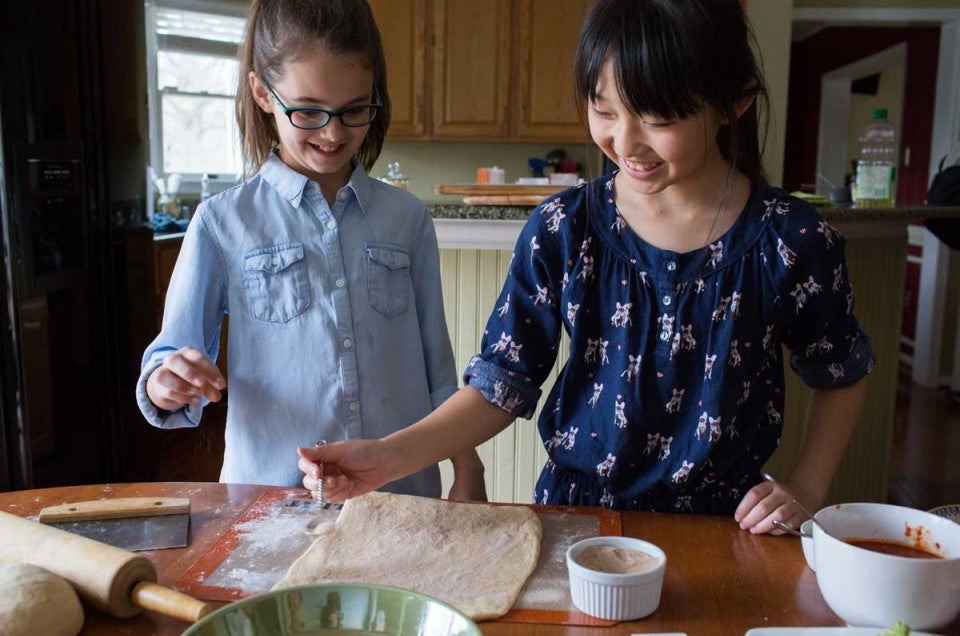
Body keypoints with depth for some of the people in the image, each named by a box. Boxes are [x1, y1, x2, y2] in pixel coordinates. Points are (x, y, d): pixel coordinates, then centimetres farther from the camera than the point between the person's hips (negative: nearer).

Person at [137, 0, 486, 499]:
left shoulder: (407, 218, 3)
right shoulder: (224, 222, -2)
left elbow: (438, 368, 7)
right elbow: (173, 359, -1)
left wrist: (467, 471, 4)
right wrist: (168, 386, -22)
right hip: (274, 489, -1)